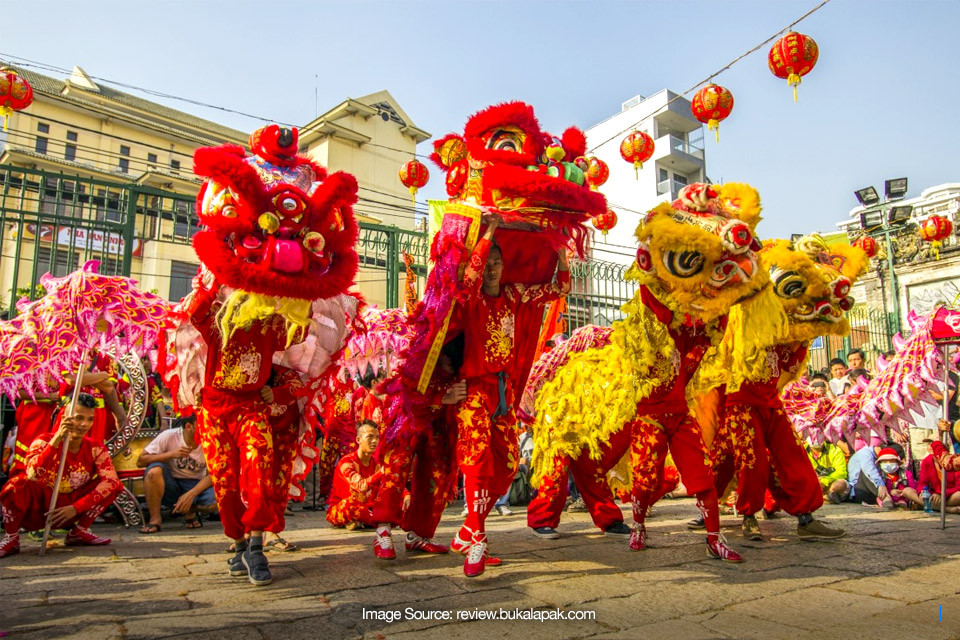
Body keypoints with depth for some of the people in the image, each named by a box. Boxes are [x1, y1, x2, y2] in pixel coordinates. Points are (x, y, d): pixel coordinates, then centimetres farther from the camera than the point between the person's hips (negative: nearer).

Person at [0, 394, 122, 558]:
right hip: (37, 510, -2)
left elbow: (111, 481, -19)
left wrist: (76, 508, -26)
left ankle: (79, 531, 2)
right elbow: (32, 474, -34)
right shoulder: (44, 441, -14)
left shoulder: (95, 449, -6)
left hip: (69, 511, 3)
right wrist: (57, 439, -43)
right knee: (18, 484, -32)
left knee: (114, 485, -14)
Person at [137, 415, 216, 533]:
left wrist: (190, 494, -26)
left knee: (216, 499, -31)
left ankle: (190, 511, 5)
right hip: (169, 487, -1)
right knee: (154, 470, -32)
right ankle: (155, 519, -13)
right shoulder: (169, 436, -15)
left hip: (195, 486, 1)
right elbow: (140, 461, -17)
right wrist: (172, 454, -29)